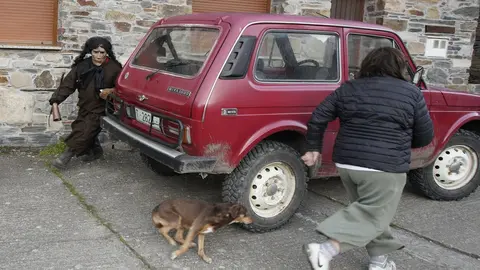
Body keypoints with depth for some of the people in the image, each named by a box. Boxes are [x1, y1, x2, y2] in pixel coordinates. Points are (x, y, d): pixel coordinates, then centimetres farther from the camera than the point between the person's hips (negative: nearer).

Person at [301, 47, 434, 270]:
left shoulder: (348, 88, 10)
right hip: (385, 167, -5)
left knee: (370, 211, 22)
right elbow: (425, 136, 5)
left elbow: (318, 118, 7)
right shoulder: (411, 92, 1)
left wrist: (314, 148, 17)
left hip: (346, 162, 6)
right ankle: (326, 250, -15)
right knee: (373, 216, 0)